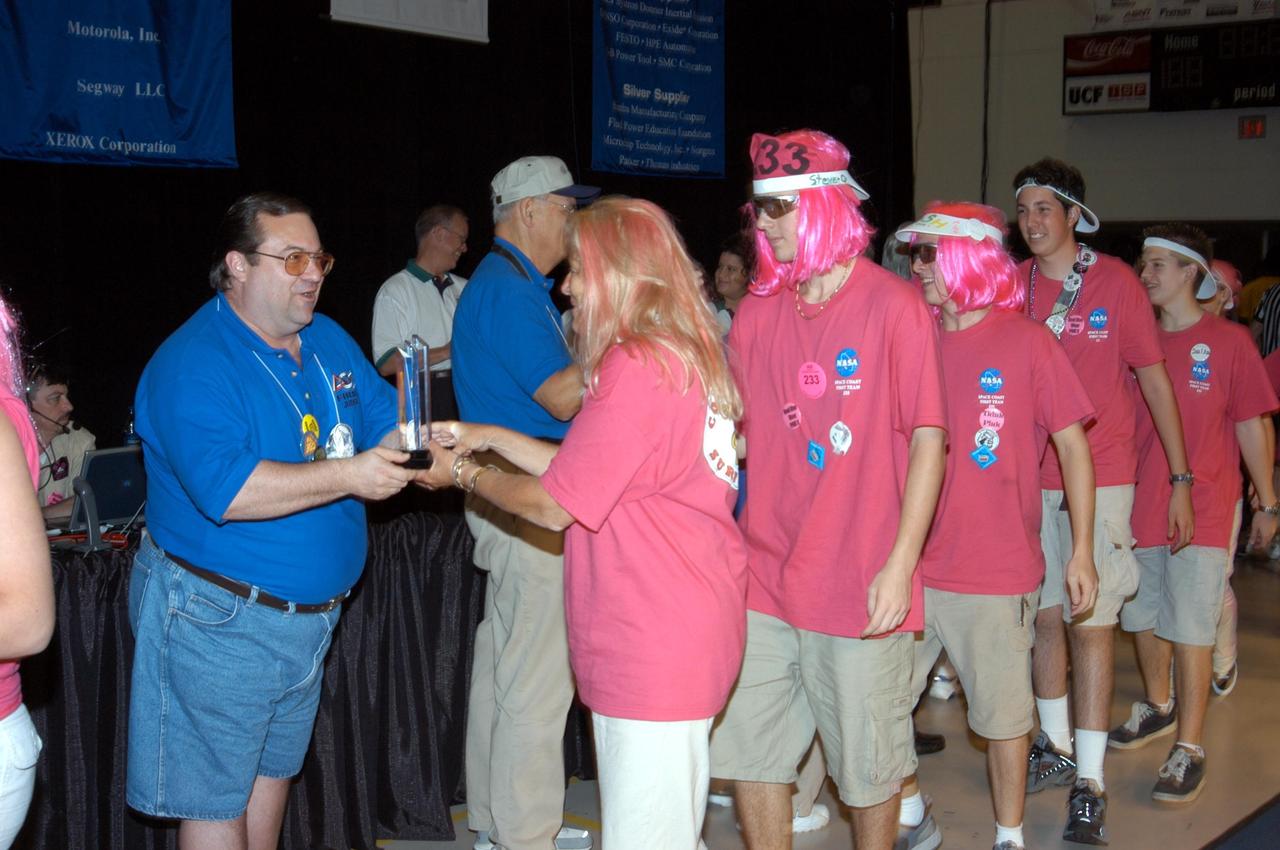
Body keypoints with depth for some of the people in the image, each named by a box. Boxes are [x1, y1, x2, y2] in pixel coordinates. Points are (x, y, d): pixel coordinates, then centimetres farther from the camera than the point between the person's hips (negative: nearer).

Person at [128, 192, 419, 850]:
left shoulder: (327, 340, 7)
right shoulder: (192, 364, -20)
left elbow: (386, 420, 7)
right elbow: (222, 488, -32)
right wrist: (346, 477, -33)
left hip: (311, 615, 8)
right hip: (220, 619, -8)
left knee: (273, 769, 22)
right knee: (217, 795, 4)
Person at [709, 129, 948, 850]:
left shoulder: (894, 308, -8)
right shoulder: (759, 311, 6)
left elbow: (927, 440, -9)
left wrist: (900, 565, -15)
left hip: (860, 587, -5)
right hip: (763, 580, 5)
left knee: (867, 765, 9)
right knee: (749, 756, 11)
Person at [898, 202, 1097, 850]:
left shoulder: (1026, 342, -6)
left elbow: (1073, 446, -3)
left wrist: (1082, 551, -6)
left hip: (998, 574, -4)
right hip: (913, 567, 4)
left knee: (1002, 715, 8)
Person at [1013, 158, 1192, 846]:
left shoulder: (1115, 281, -4)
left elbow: (1155, 382, -1)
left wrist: (1181, 481, -3)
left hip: (1100, 479, -3)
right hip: (1029, 479, 3)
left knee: (1092, 622, -3)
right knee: (1044, 615, 11)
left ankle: (1089, 781, 4)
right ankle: (1056, 748, 29)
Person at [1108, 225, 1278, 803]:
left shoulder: (1228, 341, -4)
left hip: (1202, 510, -4)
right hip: (1139, 508, 4)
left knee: (1189, 628, -3)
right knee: (1143, 616, 15)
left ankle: (1189, 747, 7)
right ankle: (1158, 706, 39)